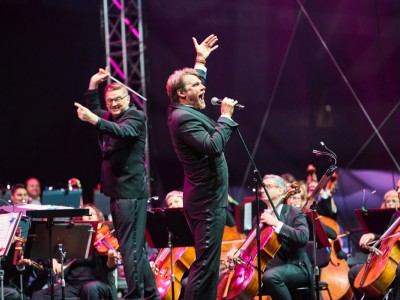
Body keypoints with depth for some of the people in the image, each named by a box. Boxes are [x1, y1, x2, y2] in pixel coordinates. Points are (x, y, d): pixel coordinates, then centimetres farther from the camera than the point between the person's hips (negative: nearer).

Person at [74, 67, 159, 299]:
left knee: (130, 247, -13)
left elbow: (123, 131, -29)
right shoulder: (111, 118, 18)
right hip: (116, 191, 9)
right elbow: (93, 110, 36)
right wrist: (94, 84, 21)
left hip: (131, 191, -9)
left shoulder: (136, 117, -8)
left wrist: (94, 120, -42)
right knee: (134, 247, 14)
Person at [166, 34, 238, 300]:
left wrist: (201, 62, 31)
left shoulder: (181, 111, 11)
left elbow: (192, 82, 34)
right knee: (206, 263, -10)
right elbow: (213, 146, -31)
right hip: (208, 201, -11)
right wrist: (226, 116, -21)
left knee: (208, 262, 15)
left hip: (205, 198, 11)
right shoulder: (184, 118, -19)